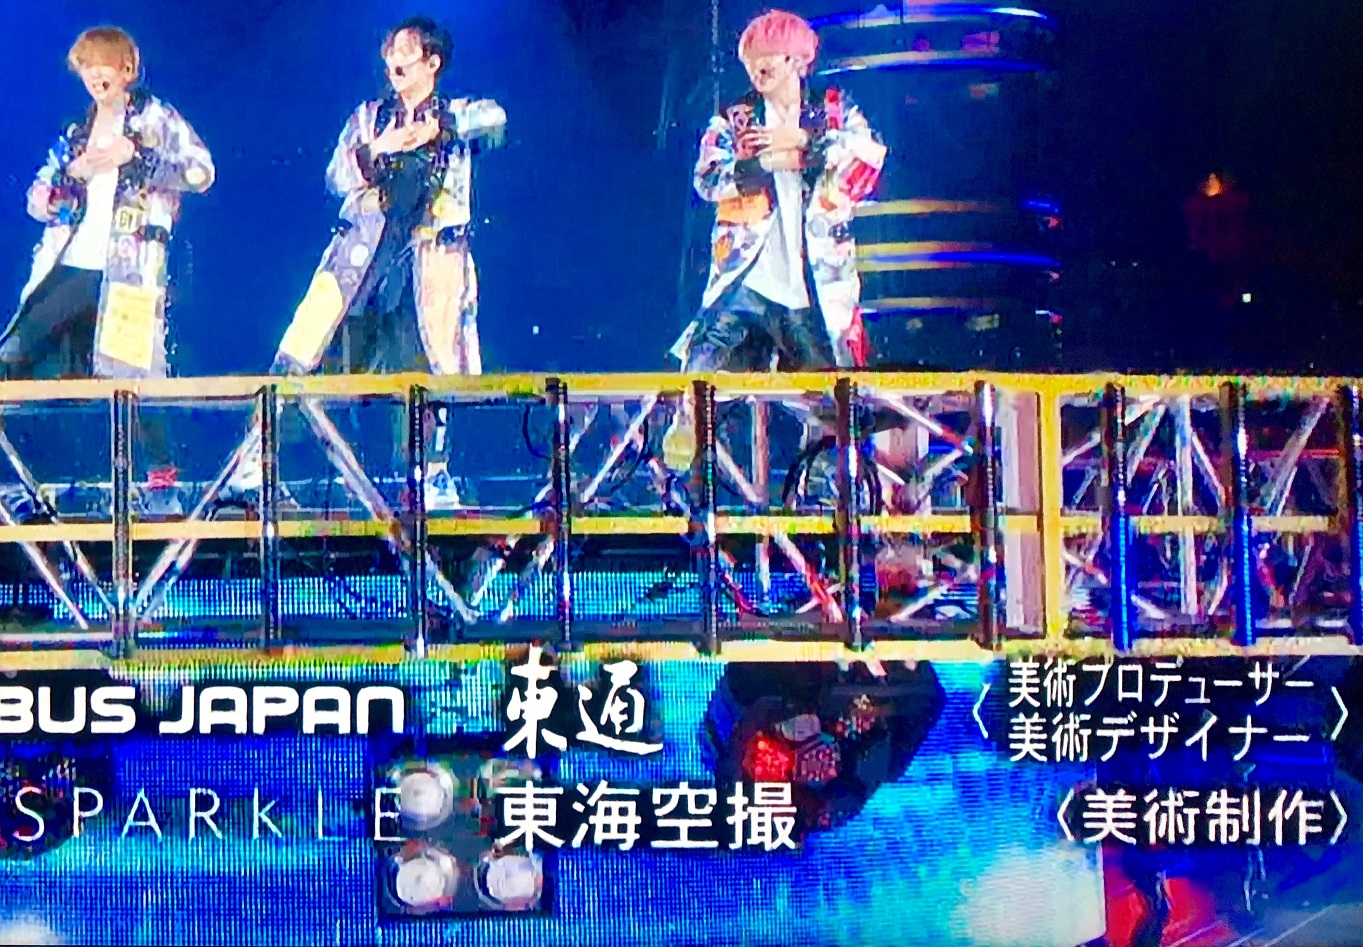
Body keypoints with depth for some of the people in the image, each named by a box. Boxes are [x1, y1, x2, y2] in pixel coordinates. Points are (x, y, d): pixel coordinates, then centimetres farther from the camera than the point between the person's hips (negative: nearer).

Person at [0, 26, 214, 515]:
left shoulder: (156, 119, 6)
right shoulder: (76, 133, 20)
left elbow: (201, 171, -6)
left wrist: (134, 154, -14)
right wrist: (71, 172, -3)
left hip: (126, 269, -6)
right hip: (68, 265, 6)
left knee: (129, 372, -10)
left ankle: (163, 480, -1)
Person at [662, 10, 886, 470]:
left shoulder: (835, 112, 12)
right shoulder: (732, 121, 13)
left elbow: (870, 156, -7)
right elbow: (707, 177, -4)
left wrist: (803, 141, -12)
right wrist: (770, 162, -12)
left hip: (817, 286, 0)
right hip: (746, 280, 0)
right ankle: (676, 472, -8)